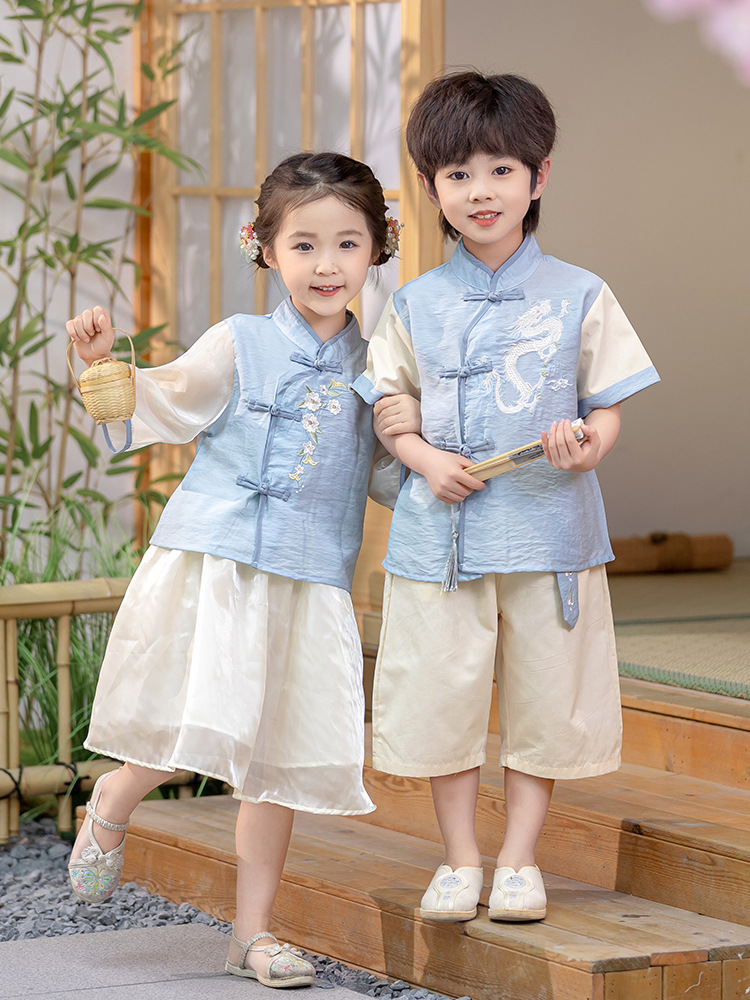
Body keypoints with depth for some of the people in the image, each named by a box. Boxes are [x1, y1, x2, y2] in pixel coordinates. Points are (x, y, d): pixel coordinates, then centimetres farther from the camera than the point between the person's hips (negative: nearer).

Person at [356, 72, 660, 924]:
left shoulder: (578, 297, 2)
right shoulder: (415, 306, 5)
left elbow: (608, 404, 4)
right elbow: (386, 405, 10)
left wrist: (587, 446, -18)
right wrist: (426, 459, -9)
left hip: (550, 527, -1)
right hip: (442, 531, 1)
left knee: (544, 696, 4)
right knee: (444, 694, 3)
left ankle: (518, 860, 16)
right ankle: (459, 861, 16)